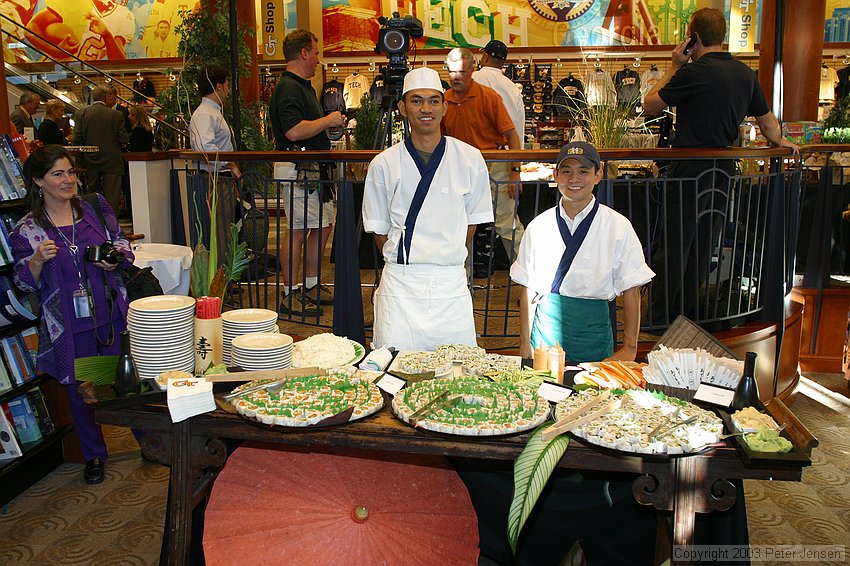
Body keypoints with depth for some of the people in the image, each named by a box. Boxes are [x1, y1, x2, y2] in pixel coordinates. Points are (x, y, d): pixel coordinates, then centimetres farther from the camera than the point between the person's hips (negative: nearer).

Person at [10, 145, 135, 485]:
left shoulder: (96, 208, 2)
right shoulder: (26, 230, -2)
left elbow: (124, 248, 9)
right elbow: (25, 284, 0)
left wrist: (115, 259, -12)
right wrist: (38, 259, -18)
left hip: (111, 314, 1)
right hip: (68, 326, -1)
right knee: (79, 391, 12)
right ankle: (94, 455, 33)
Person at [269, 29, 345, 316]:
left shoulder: (303, 86, 20)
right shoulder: (288, 88, -14)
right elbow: (294, 131, -26)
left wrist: (330, 122, 14)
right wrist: (328, 121, -14)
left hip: (313, 169, 11)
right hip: (297, 170, -11)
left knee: (323, 224, 13)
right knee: (298, 229, -7)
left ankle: (312, 285, 23)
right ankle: (290, 295, 1)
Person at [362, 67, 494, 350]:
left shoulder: (470, 159, 2)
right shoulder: (384, 164, 0)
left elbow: (472, 219, 12)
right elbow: (379, 229, 8)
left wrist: (448, 259, 11)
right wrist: (403, 262, 5)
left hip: (451, 285, 1)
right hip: (400, 285, -1)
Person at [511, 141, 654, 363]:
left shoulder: (618, 226, -2)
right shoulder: (538, 226, 4)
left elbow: (631, 290, -3)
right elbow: (528, 290, 4)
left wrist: (629, 348, -6)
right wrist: (525, 345, 1)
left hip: (592, 329, -1)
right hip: (546, 325, 1)